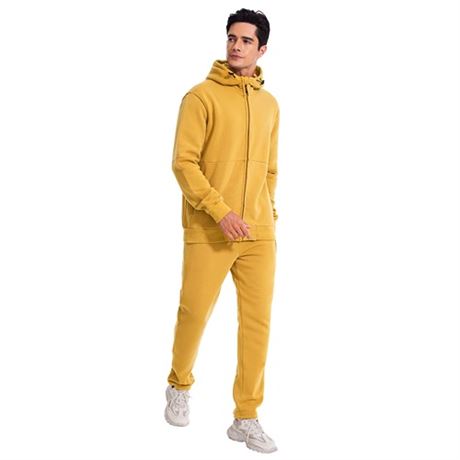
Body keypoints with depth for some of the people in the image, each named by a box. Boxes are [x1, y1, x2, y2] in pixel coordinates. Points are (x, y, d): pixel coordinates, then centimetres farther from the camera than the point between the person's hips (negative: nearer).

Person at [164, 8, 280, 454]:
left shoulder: (269, 104, 13)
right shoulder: (202, 96, -4)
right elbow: (183, 163, -10)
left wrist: (268, 216, 12)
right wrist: (221, 212, -18)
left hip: (259, 234, 4)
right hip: (208, 232, -4)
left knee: (257, 323, 2)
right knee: (194, 313, 4)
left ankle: (246, 417, 13)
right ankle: (179, 386, 32)